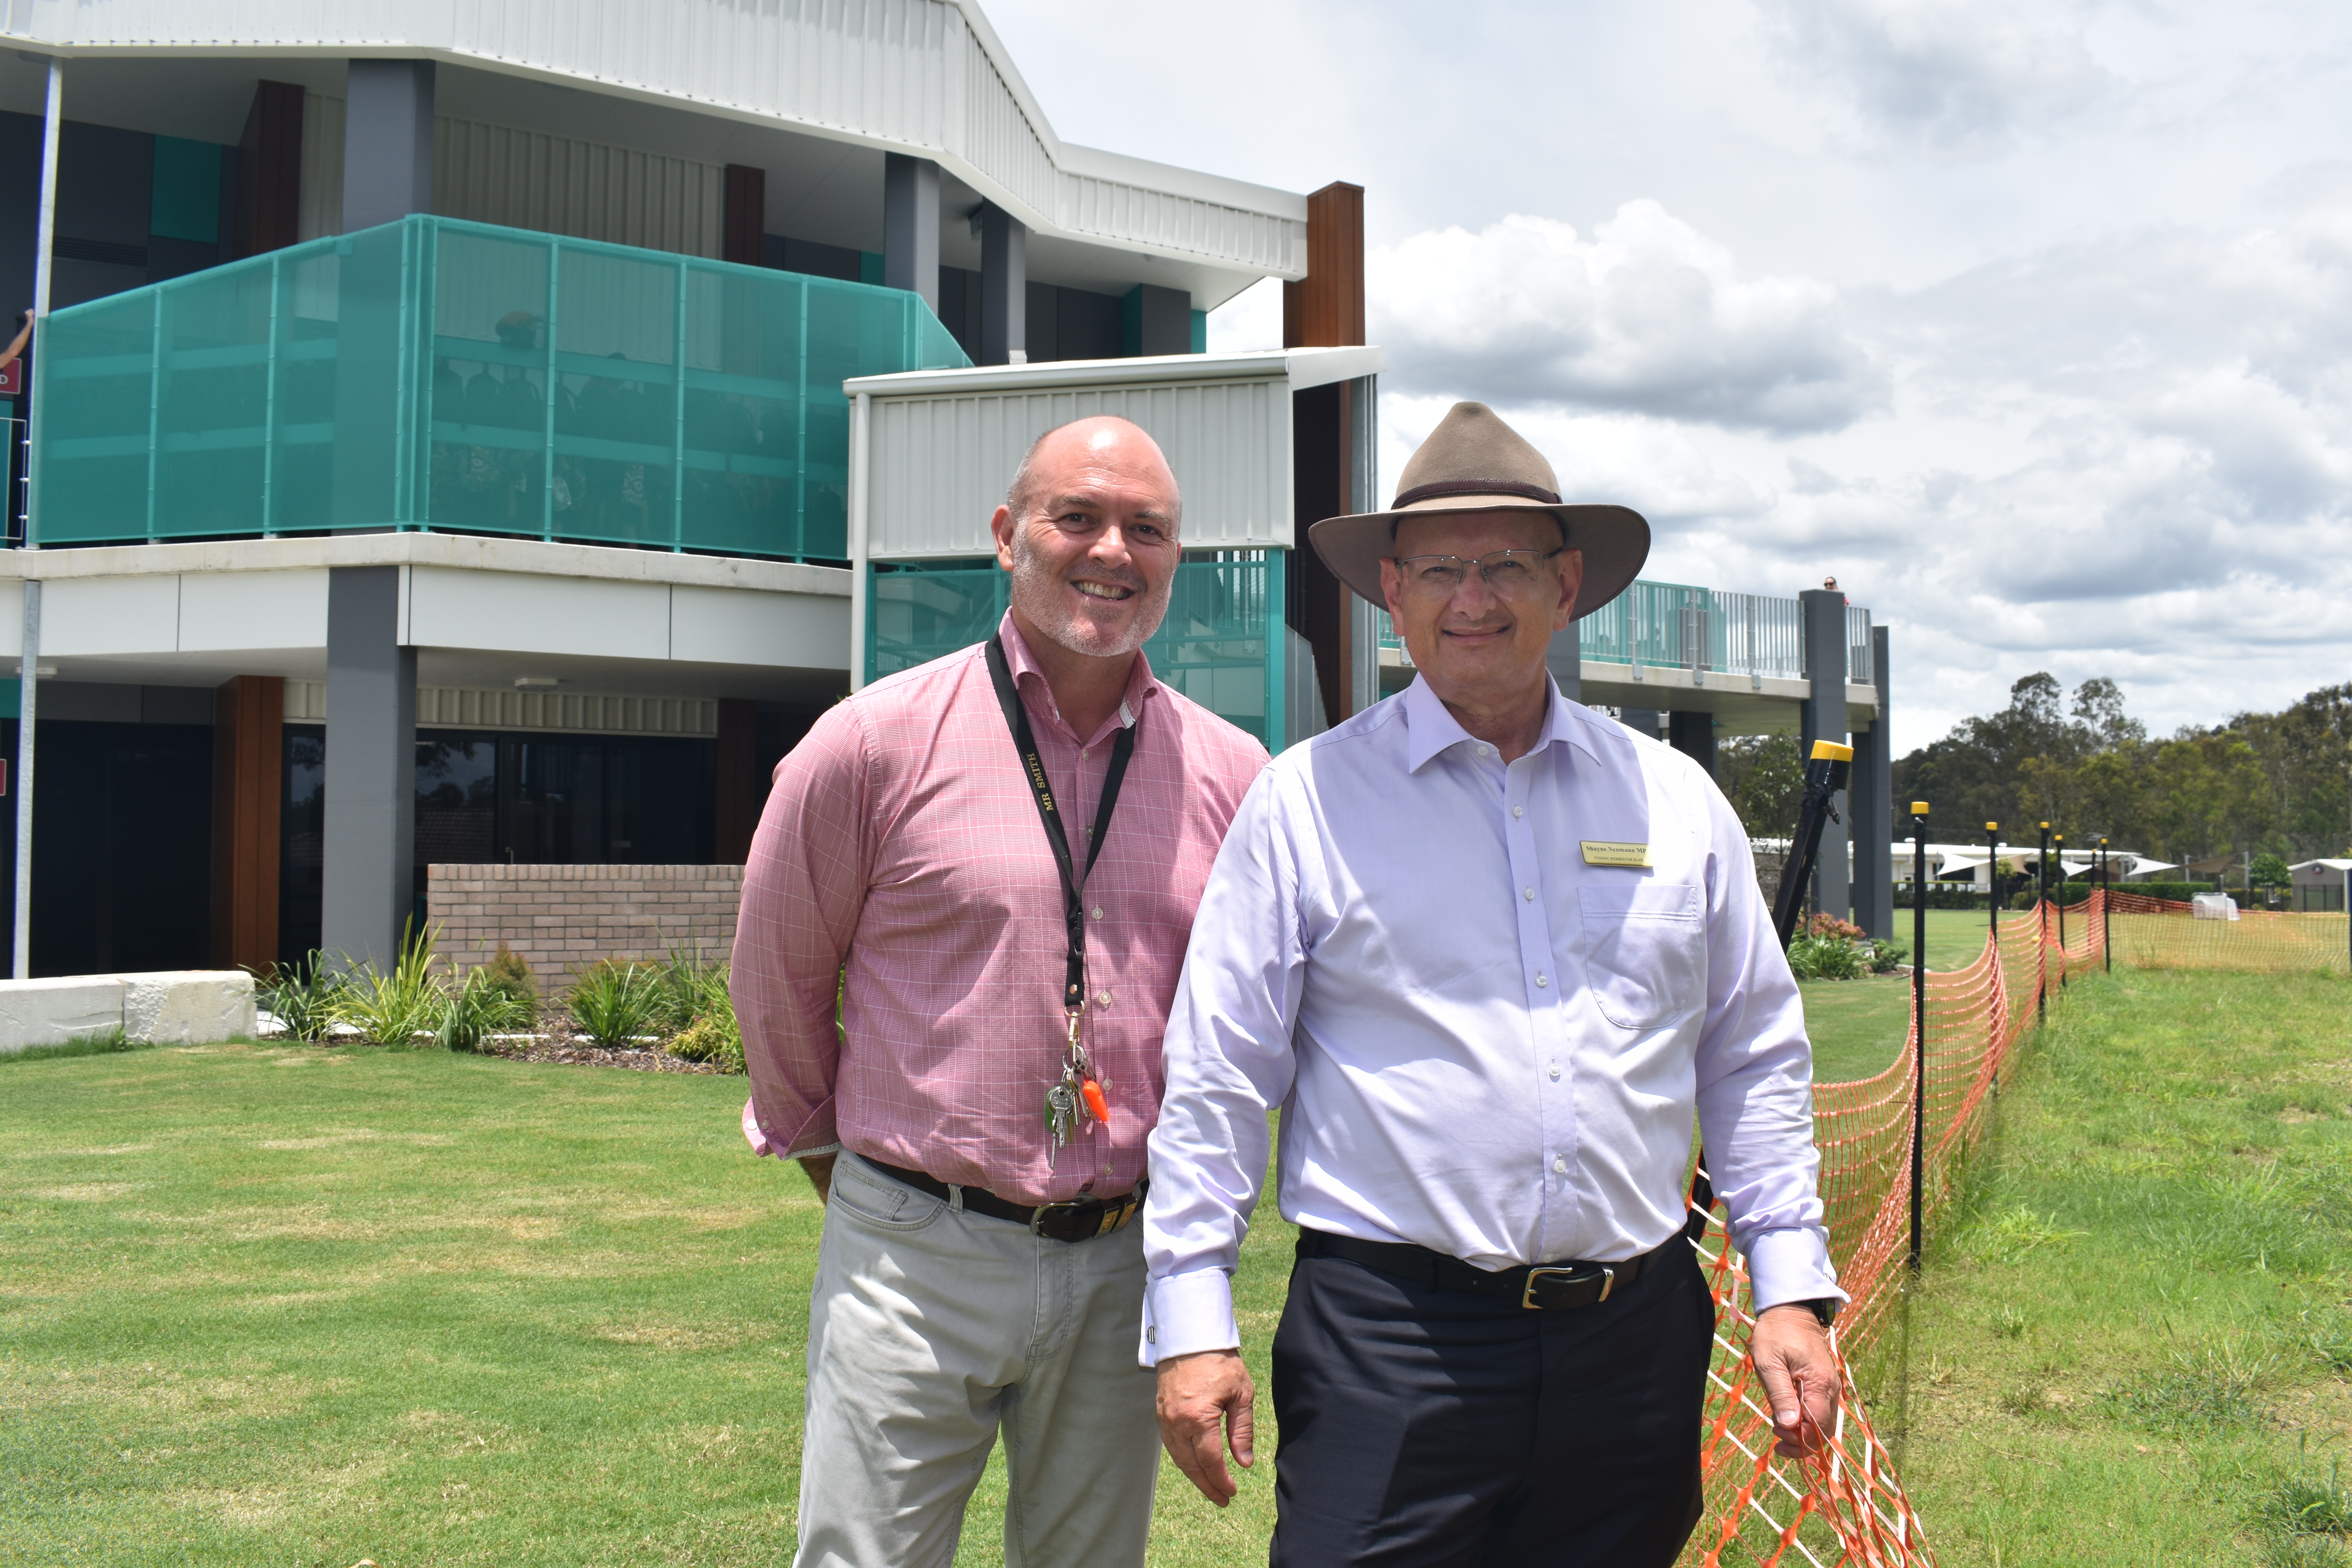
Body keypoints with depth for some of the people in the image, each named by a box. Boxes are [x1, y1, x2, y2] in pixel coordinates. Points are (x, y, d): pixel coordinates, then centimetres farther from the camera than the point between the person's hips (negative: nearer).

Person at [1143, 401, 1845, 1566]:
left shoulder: (1676, 801, 9)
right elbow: (1215, 1079, -1)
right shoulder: (1306, 799, 0)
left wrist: (1791, 1290, 8)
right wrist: (1192, 1324, -5)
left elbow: (1755, 1062, 14)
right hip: (1389, 1337, -3)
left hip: (1633, 1334, 3)